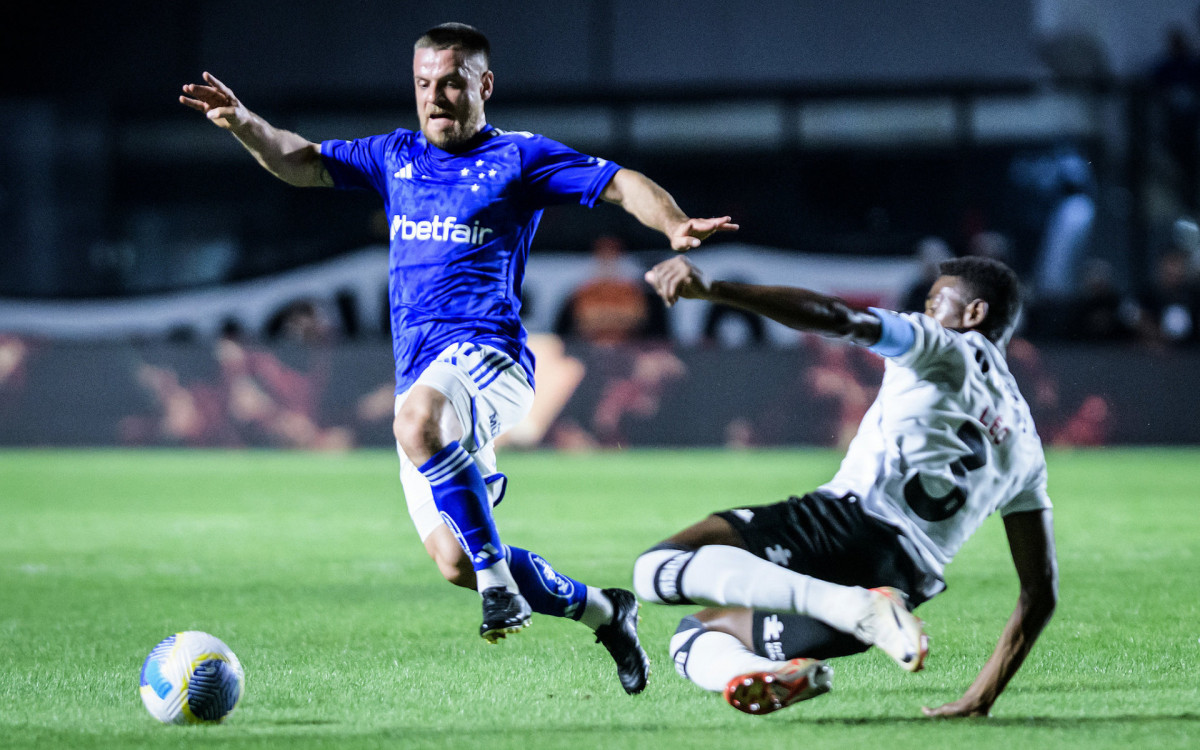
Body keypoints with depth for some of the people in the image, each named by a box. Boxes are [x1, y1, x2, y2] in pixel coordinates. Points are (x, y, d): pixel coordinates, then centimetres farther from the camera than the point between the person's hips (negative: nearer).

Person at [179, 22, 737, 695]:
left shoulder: (518, 157, 6)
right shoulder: (396, 156, 21)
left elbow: (622, 184, 0)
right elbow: (303, 164, 17)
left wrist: (676, 226, -20)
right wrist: (244, 123, -2)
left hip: (490, 356, -6)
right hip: (424, 379, 6)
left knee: (420, 417, -41)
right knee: (454, 564, -2)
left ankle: (500, 580, -32)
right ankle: (604, 611, 19)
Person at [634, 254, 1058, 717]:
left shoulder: (944, 349, 11)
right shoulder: (1024, 445, 30)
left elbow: (839, 319, -8)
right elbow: (1041, 592, 26)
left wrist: (711, 289, -17)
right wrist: (982, 700, 29)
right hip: (903, 582, 7)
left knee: (658, 568, -18)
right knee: (696, 637, 21)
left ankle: (857, 608, -30)